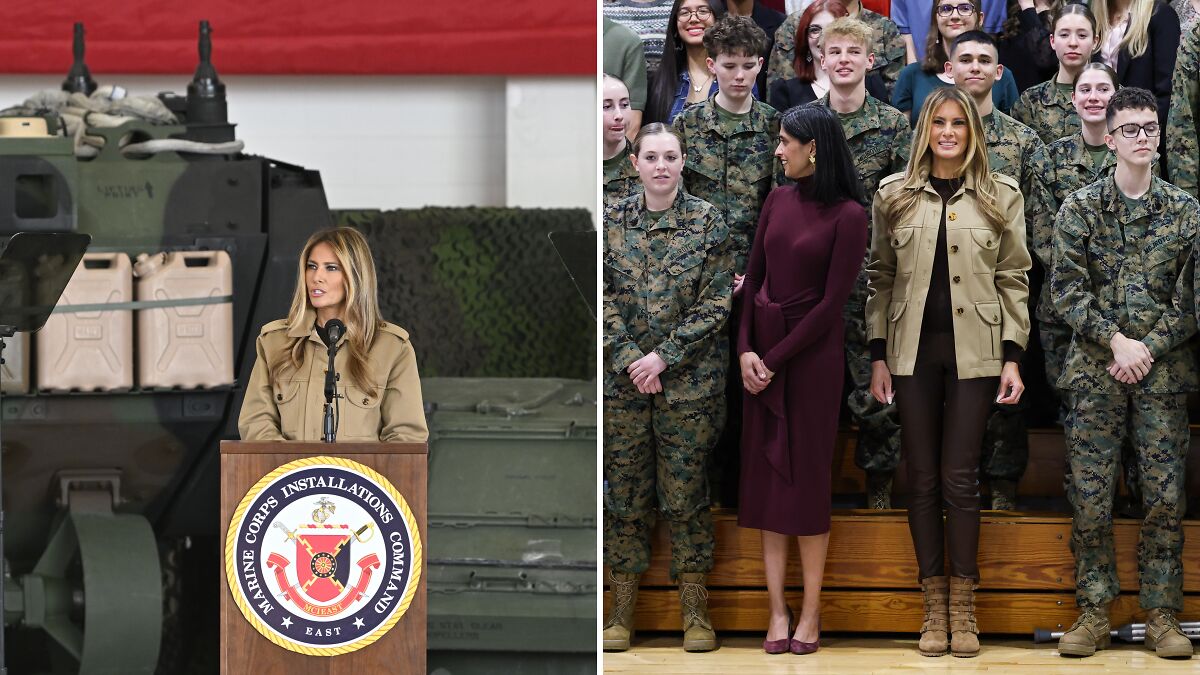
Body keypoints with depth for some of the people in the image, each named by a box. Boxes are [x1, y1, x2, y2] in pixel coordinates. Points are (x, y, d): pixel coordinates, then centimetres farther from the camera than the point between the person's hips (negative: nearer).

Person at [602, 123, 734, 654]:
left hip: (689, 379, -2)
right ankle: (622, 610, 12)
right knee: (624, 494, 5)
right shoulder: (611, 222, 5)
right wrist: (630, 359, -10)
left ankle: (694, 611, 9)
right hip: (622, 378, 2)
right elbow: (603, 298, 2)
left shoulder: (707, 221, 0)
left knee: (685, 494, 1)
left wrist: (664, 356, -11)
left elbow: (716, 301, -3)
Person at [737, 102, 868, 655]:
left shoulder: (848, 214, -11)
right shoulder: (778, 201, 6)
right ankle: (777, 608, 8)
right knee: (765, 474, 4)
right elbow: (753, 279, 7)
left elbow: (832, 303, -13)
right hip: (762, 351, 5)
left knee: (807, 476, 0)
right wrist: (745, 349, -6)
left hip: (812, 355, -5)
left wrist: (775, 358, -13)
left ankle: (811, 610, 8)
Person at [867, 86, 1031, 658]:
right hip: (912, 351, 1)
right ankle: (934, 605, 12)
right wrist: (878, 357, 2)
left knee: (959, 478, -2)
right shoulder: (894, 195, 6)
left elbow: (1013, 280, 5)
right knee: (922, 478, 4)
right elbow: (880, 278, 8)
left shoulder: (1001, 196, 5)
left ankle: (963, 608, 8)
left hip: (973, 351, -1)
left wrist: (1012, 358, -2)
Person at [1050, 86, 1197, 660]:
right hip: (1096, 371, 0)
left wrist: (1147, 349, -9)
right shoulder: (1080, 208, 4)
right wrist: (1117, 340, -11)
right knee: (1090, 495, -1)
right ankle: (1093, 612, 7)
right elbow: (1067, 289, -2)